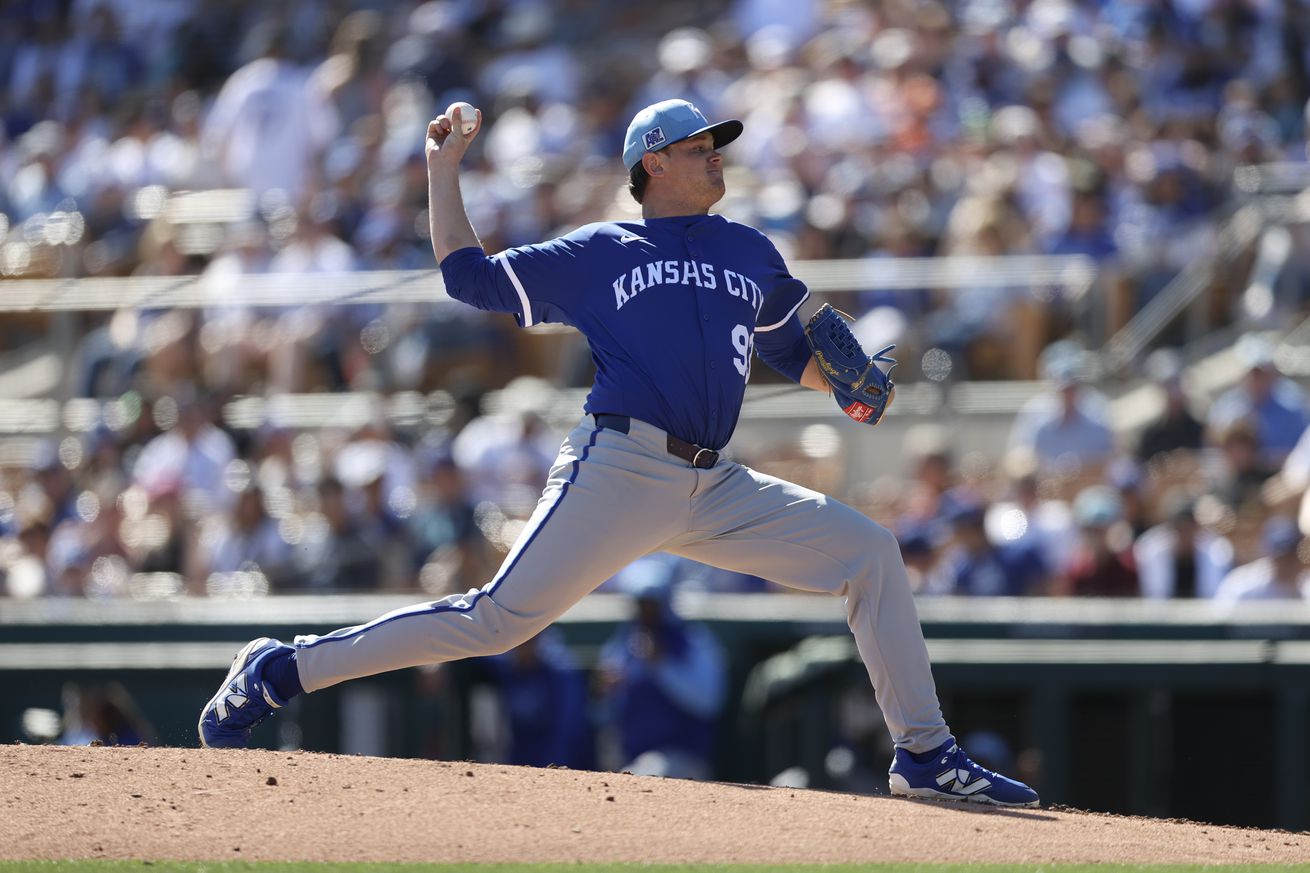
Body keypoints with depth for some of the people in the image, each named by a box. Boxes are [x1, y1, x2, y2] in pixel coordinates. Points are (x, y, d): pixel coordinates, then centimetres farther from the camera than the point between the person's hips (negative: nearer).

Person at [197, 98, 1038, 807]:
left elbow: (798, 353, 27)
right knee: (498, 619, -14)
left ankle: (926, 755, -1)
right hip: (620, 471, -5)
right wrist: (444, 172, 11)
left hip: (714, 489, 5)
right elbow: (470, 275, 11)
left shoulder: (752, 255, 21)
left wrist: (849, 386, 6)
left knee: (869, 550, -5)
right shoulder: (597, 254, 10)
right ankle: (283, 670, -8)